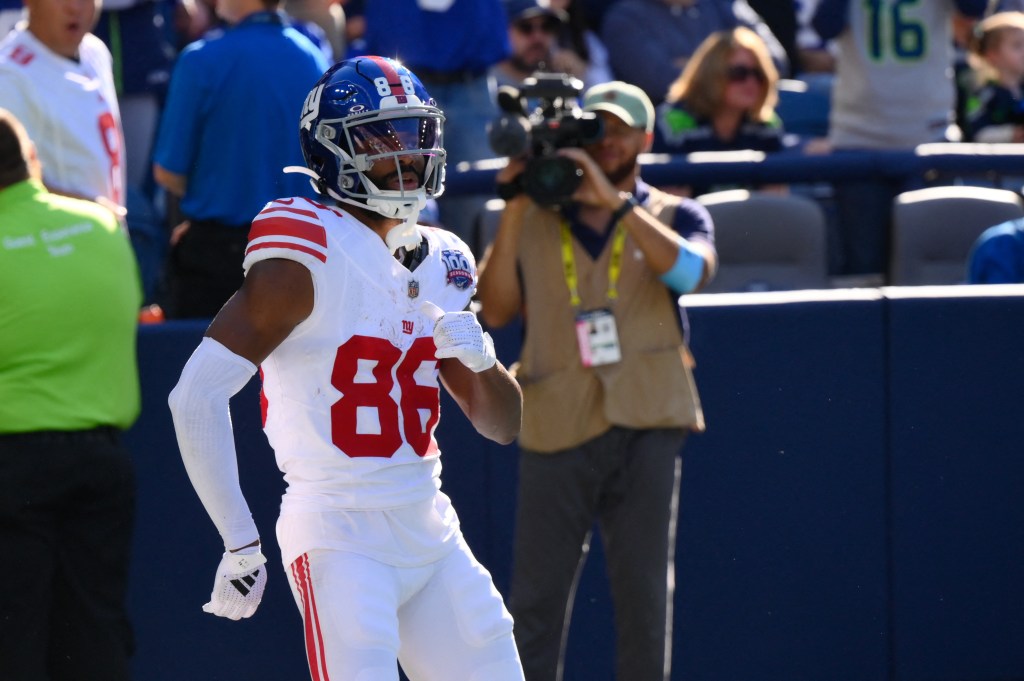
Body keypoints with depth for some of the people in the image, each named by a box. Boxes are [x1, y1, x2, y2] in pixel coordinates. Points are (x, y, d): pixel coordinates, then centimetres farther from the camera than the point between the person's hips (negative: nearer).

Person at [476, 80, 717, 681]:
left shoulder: (675, 216, 12)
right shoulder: (536, 223, 13)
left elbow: (691, 270, -11)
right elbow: (496, 309, 1)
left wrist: (615, 200, -15)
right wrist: (514, 209, -3)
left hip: (645, 428, -1)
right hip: (557, 428, 1)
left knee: (645, 598, -1)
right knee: (536, 600, -2)